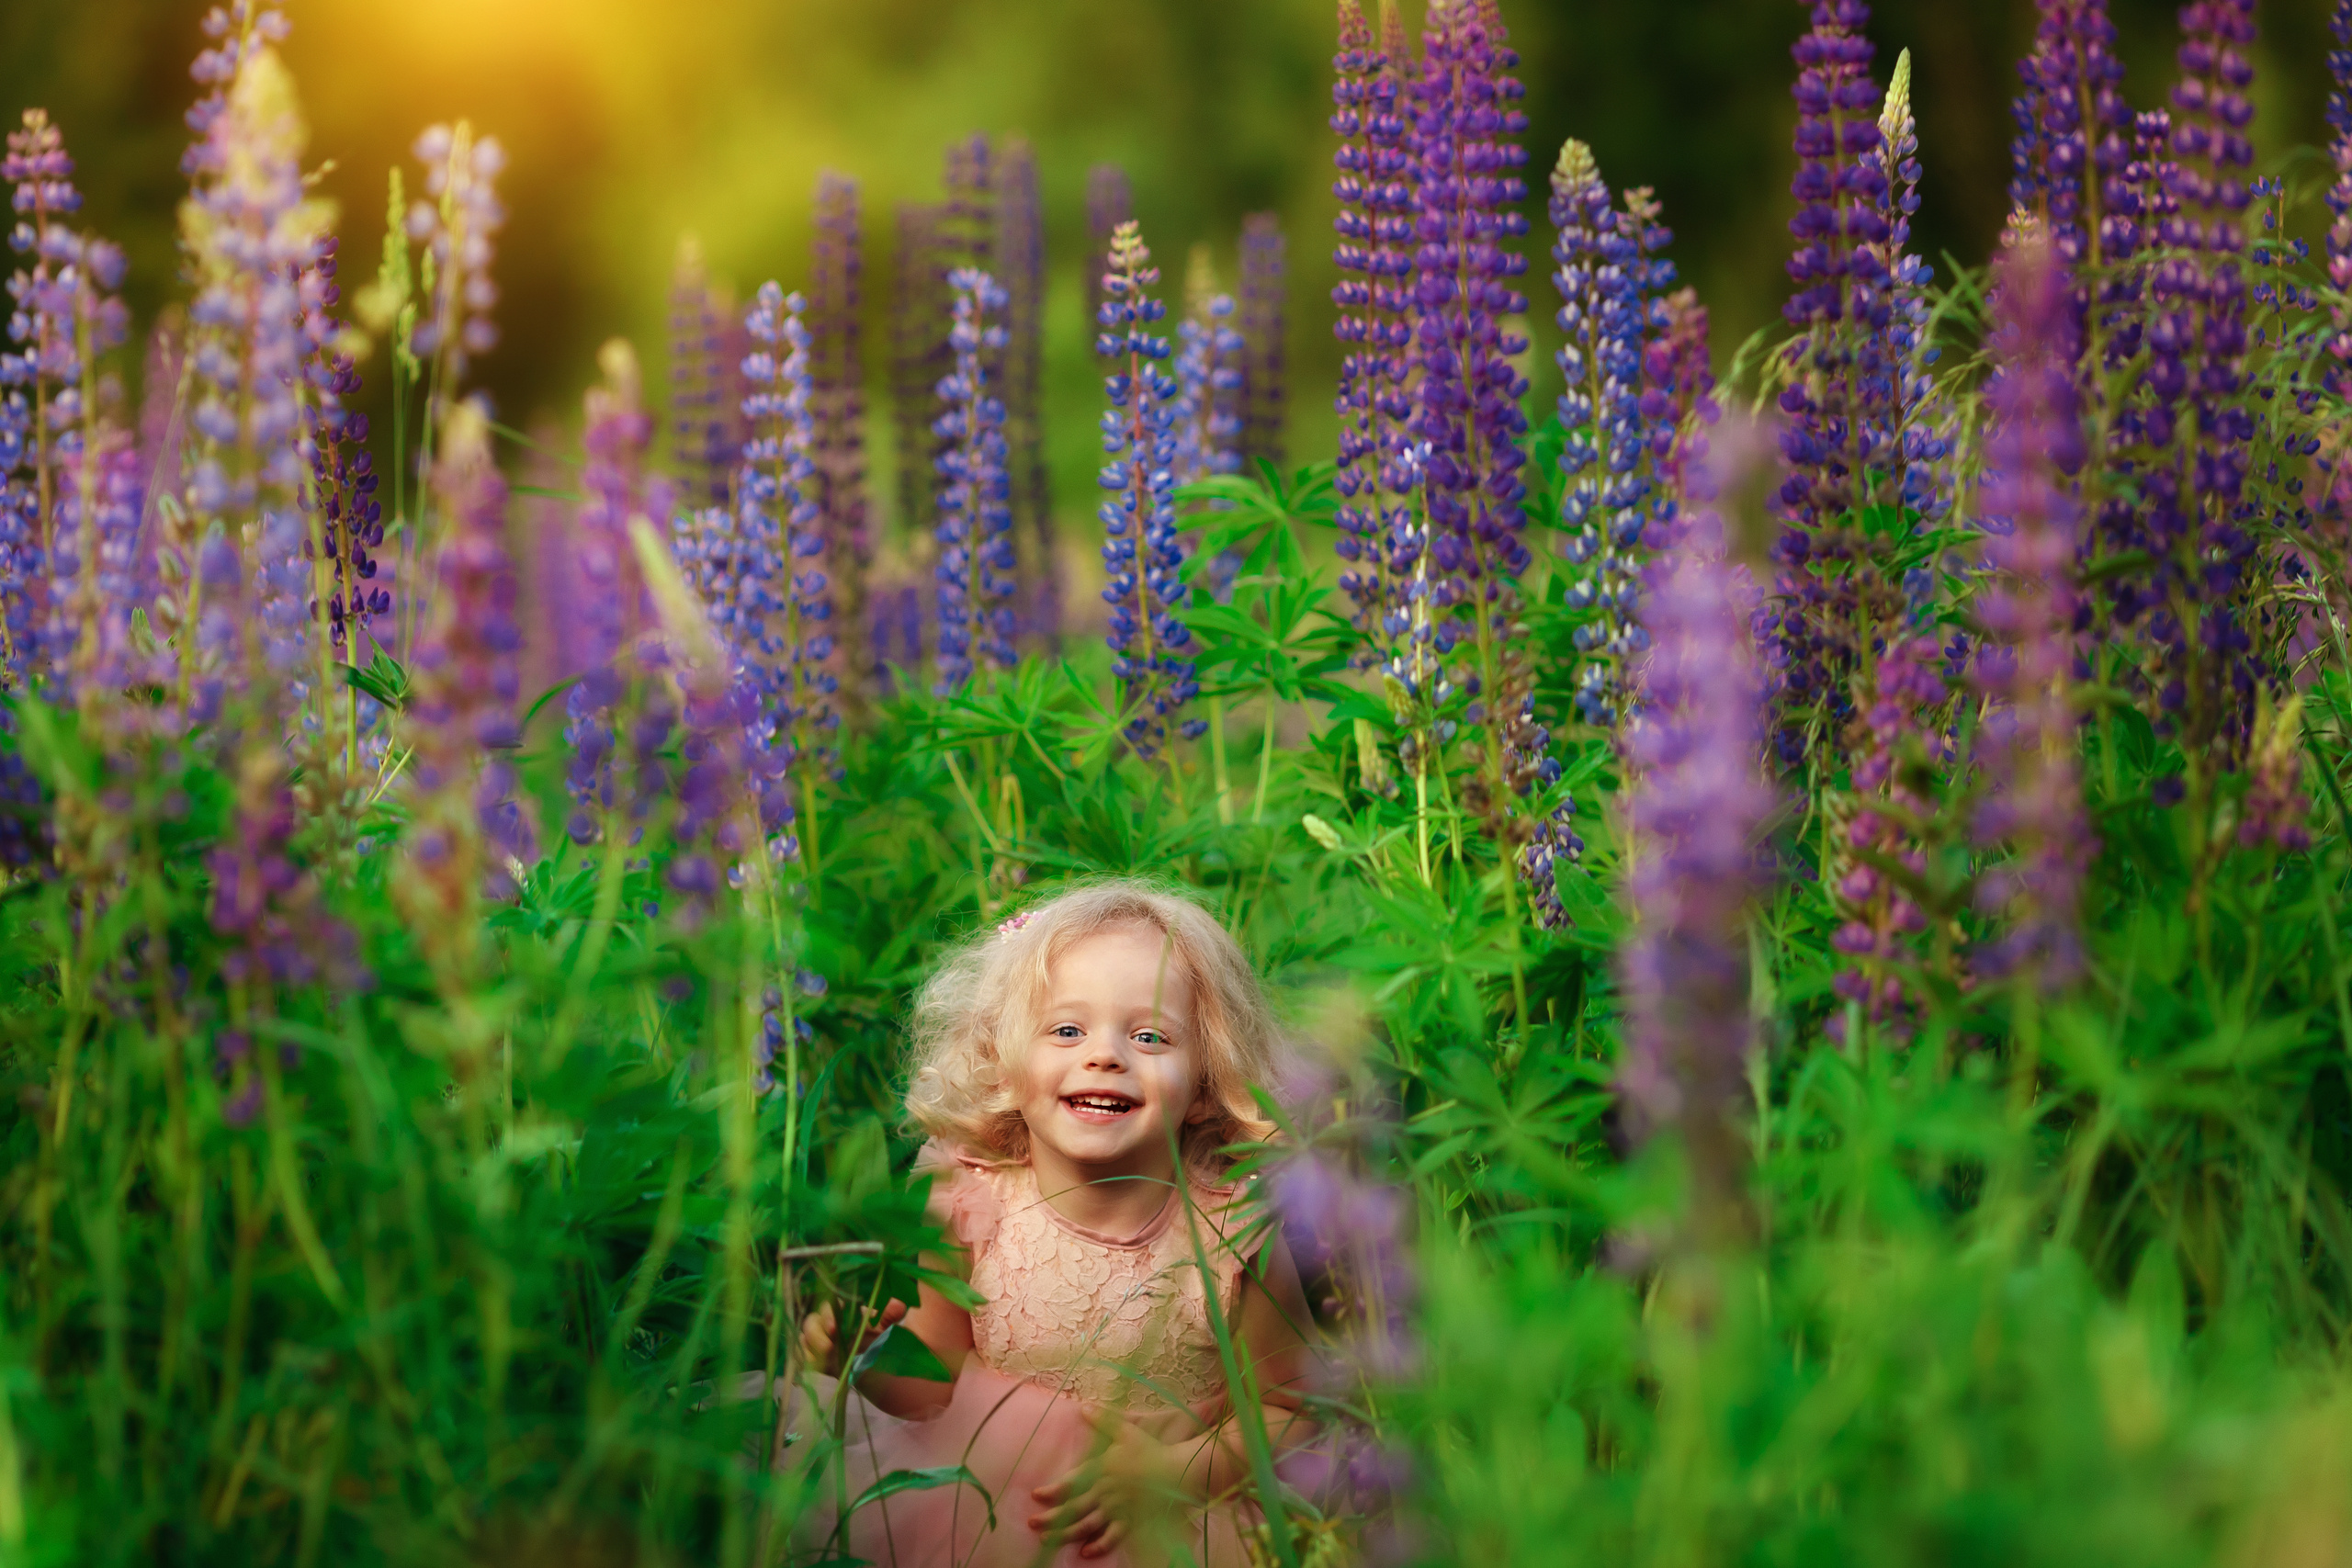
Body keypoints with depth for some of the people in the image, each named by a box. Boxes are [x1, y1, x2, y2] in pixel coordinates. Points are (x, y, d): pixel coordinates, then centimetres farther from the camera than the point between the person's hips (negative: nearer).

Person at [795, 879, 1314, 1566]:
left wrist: (1174, 1472, -17)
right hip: (976, 1499, 2)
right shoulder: (973, 1208, -10)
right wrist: (869, 1357, -19)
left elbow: (1289, 1406, -3)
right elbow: (931, 1385, 2)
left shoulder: (1234, 1236, -15)